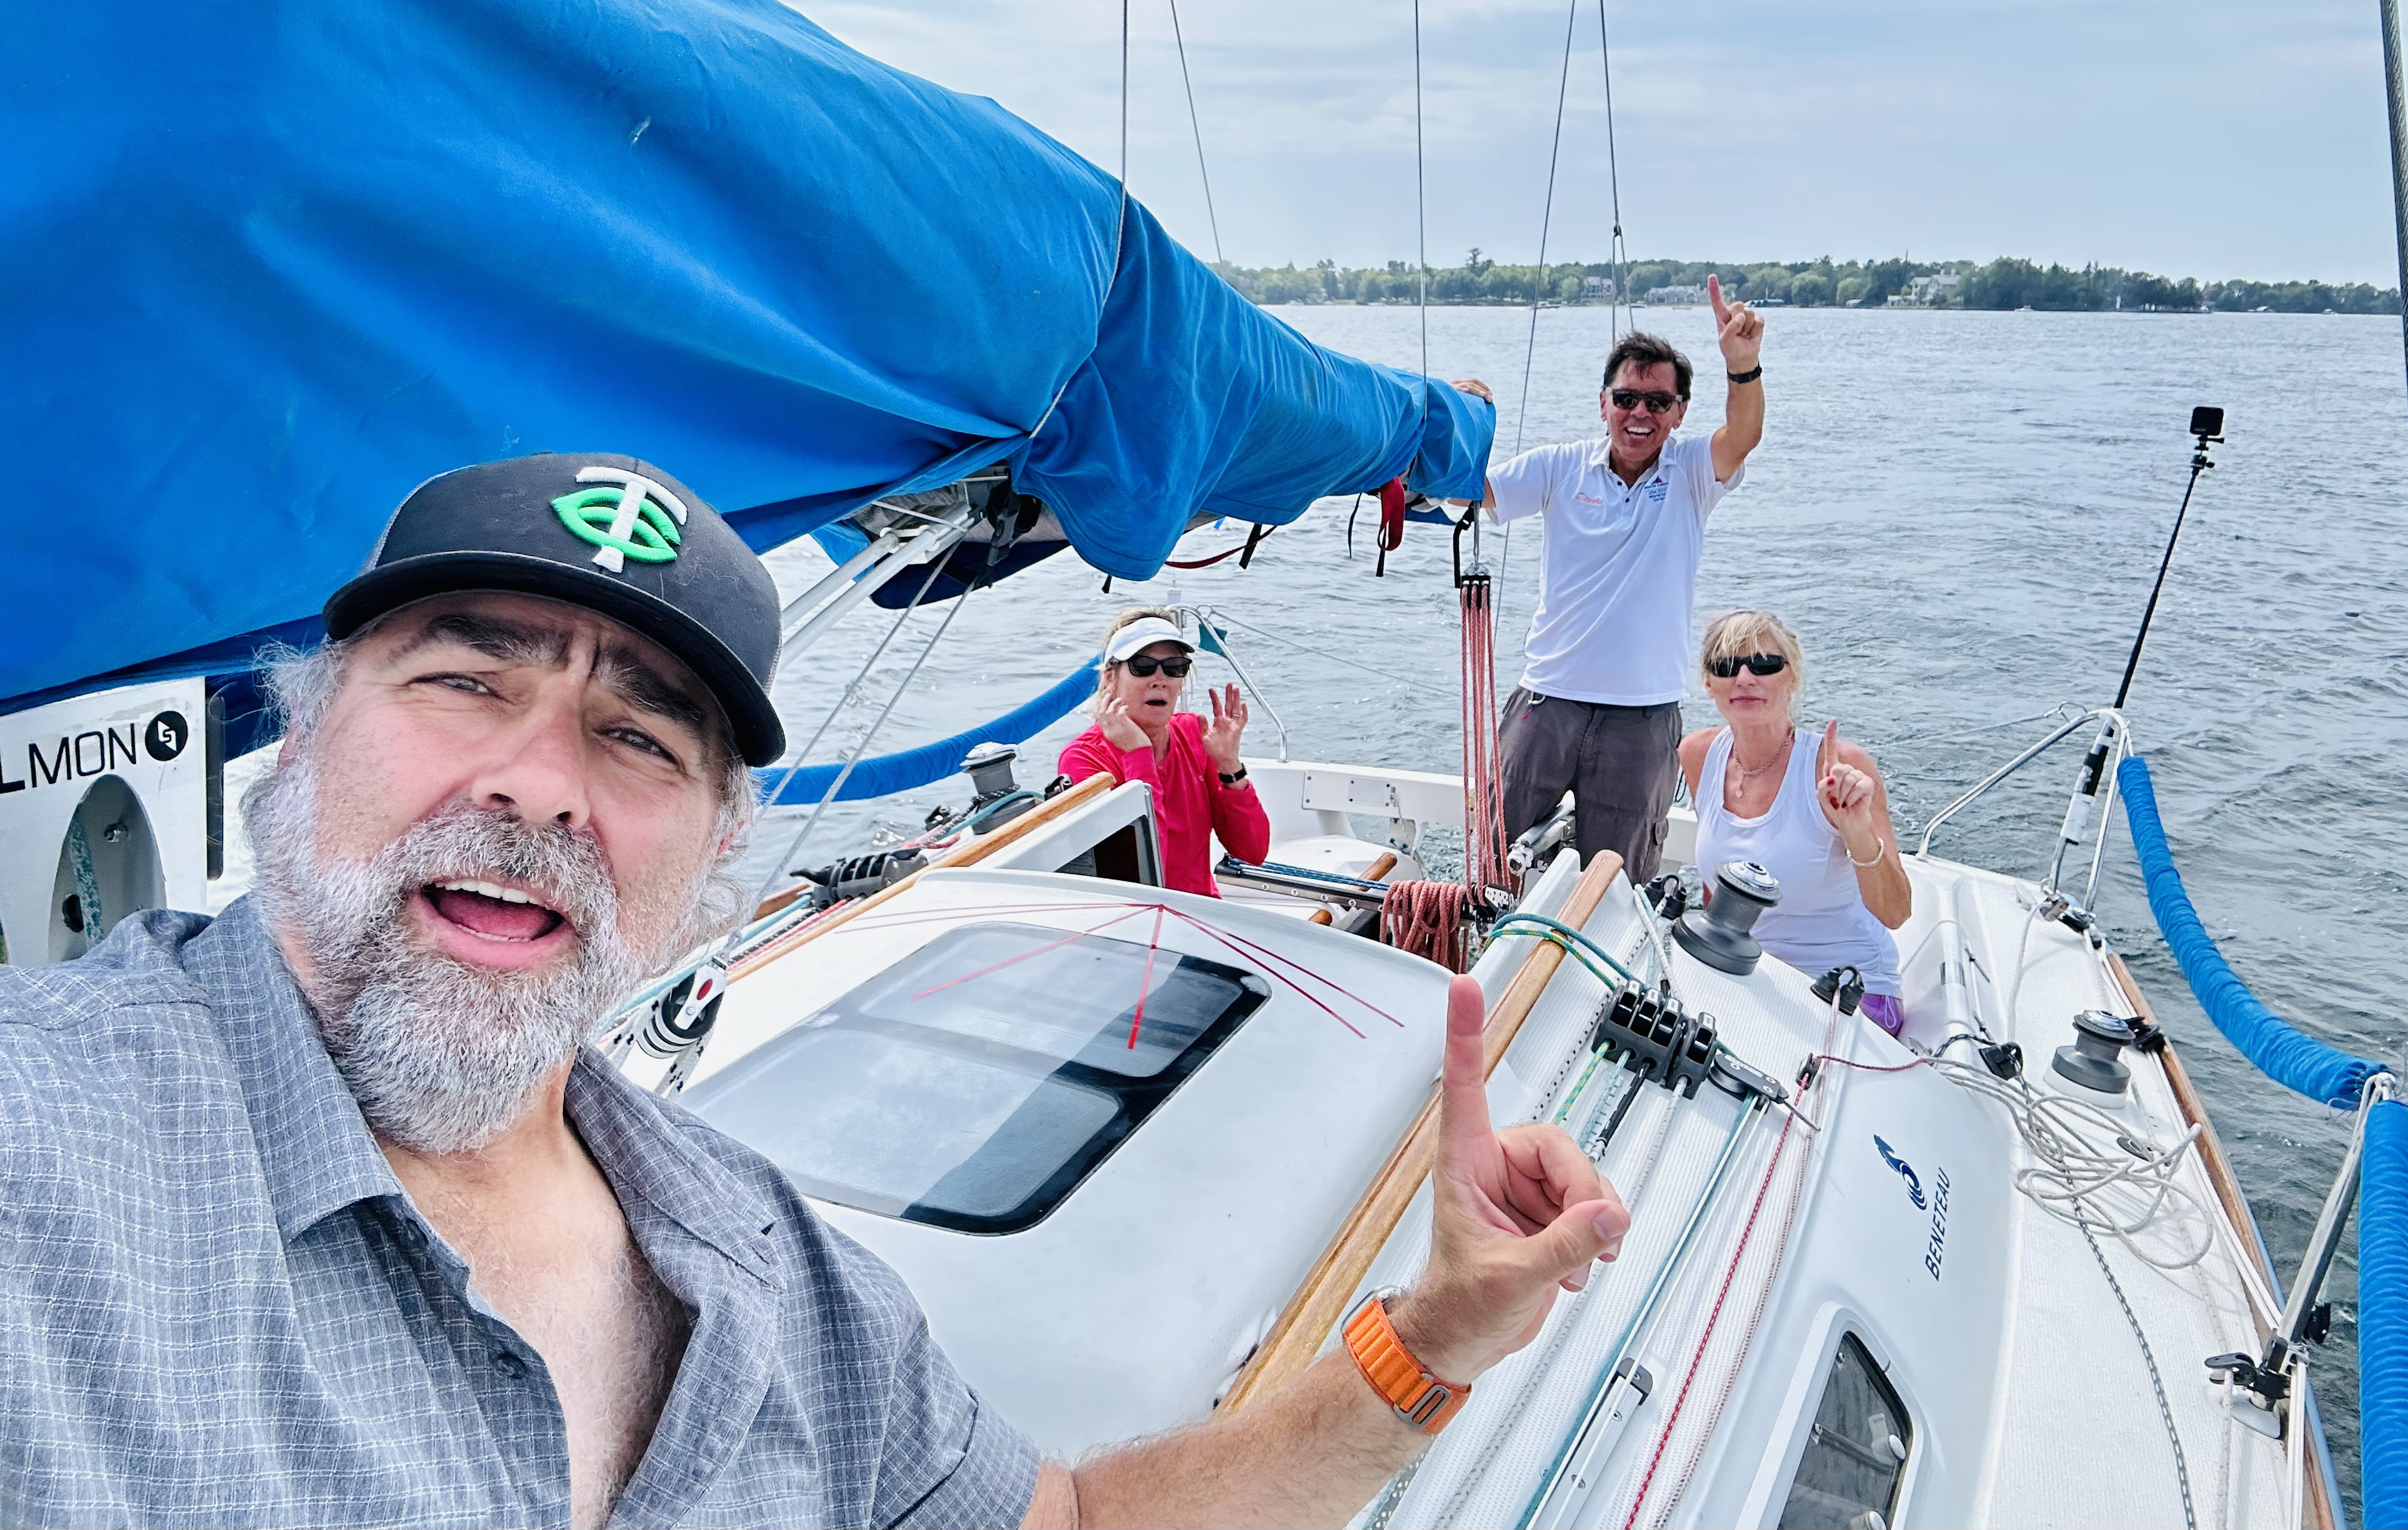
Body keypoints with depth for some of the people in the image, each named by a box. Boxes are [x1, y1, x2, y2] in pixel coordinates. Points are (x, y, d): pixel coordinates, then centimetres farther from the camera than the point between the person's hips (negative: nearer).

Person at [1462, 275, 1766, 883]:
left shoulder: (1690, 474, -2)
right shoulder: (1561, 467, 2)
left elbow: (1742, 438, -21)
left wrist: (1744, 366, -41)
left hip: (1643, 714, -1)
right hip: (1548, 698, 1)